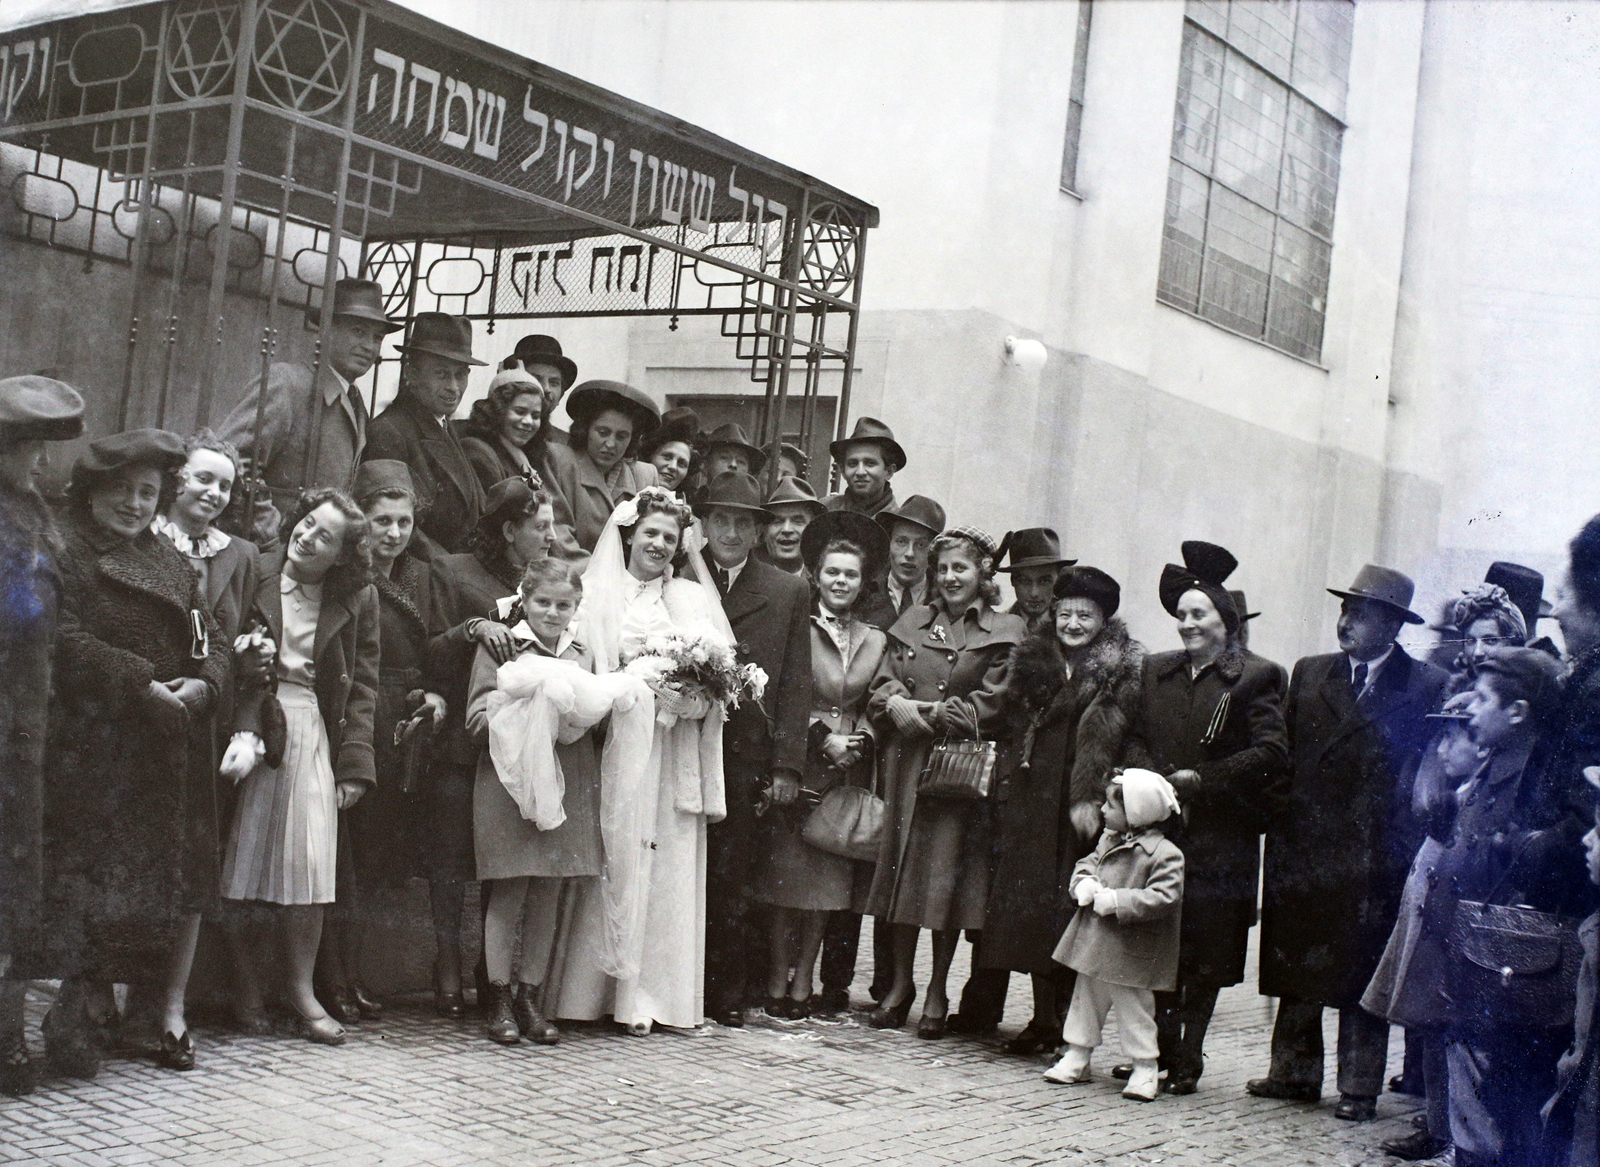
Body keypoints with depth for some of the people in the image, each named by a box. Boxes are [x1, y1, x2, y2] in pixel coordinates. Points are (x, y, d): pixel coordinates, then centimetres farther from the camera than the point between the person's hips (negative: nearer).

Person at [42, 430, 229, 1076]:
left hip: (175, 742, 6)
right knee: (96, 875, -8)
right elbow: (66, 641, -14)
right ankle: (80, 1005, 2)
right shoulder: (66, 551, -1)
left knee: (182, 874, 4)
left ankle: (173, 1011, 9)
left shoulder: (169, 561, 19)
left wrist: (201, 685, -8)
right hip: (95, 746, -6)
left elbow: (211, 639, 13)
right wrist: (142, 685, -19)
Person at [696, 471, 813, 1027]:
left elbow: (795, 685, 7)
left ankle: (727, 995, 10)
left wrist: (787, 766, 0)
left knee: (731, 877, 1)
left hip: (746, 756, 0)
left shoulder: (789, 592, 11)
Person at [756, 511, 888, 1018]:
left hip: (849, 767, 4)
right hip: (800, 760, -4)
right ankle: (777, 981, 3)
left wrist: (857, 739, -10)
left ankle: (803, 981, 12)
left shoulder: (873, 640, 15)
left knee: (828, 874, 4)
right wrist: (824, 737, -10)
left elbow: (848, 690, 8)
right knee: (787, 869, -4)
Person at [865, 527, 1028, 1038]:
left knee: (949, 872, -1)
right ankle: (900, 983, 16)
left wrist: (926, 711, -11)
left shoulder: (1006, 631, 2)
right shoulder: (912, 622, 14)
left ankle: (938, 992, 10)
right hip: (907, 763, 3)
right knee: (903, 863, 5)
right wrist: (899, 706, -12)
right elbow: (882, 689, 10)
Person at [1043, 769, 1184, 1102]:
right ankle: (1077, 1056, 29)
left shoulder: (1165, 854, -17)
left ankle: (1144, 1069, 13)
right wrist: (1084, 884, -7)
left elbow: (1163, 897, -23)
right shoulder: (1109, 839, 8)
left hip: (1130, 950, -7)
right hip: (1093, 938, 8)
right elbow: (1087, 863, 17)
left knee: (1133, 1007, 2)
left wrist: (1115, 901, -26)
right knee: (1086, 998, 17)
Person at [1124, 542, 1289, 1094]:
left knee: (1205, 953, 1)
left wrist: (1202, 779, -13)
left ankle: (1188, 1055, 11)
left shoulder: (1255, 677, -2)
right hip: (1157, 827, 4)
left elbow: (1271, 752, -10)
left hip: (1219, 838, -4)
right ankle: (1161, 1047, 17)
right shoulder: (1156, 671, 14)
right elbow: (1134, 739, 14)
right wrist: (1156, 780, -6)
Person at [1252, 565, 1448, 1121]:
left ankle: (1358, 1088, 14)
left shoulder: (1425, 686, -1)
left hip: (1371, 851, -4)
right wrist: (1279, 826, 2)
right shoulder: (1310, 674, 11)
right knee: (1296, 966, 10)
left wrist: (1399, 843, -10)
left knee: (1362, 970, 4)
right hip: (1301, 846, 4)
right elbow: (1283, 756, 10)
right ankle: (1294, 1072, 22)